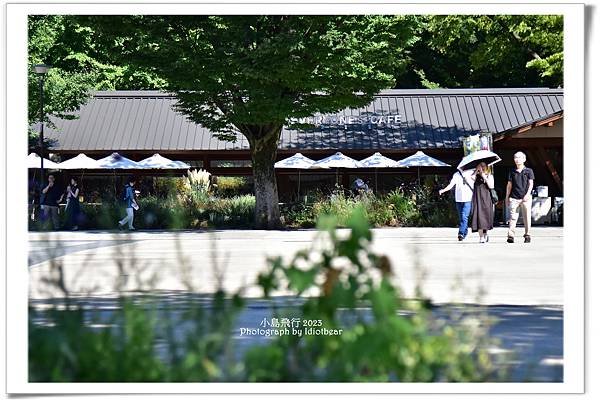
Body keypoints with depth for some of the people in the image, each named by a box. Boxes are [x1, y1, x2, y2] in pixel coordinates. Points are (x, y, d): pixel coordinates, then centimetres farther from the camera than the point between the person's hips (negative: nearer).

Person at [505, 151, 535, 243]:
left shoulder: (528, 171, 5)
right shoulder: (512, 172, 12)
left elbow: (531, 184, -1)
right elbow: (509, 185, 16)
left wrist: (528, 194, -15)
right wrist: (507, 197, 13)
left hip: (525, 198, -1)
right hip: (514, 198, 1)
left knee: (527, 217, 2)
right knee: (513, 217, -6)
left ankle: (527, 235, 10)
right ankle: (511, 236, -11)